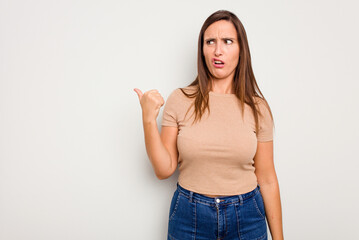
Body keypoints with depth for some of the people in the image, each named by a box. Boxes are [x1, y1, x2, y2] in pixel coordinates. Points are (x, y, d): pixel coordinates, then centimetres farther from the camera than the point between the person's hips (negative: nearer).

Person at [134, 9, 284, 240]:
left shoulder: (257, 108, -5)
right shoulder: (180, 100, -7)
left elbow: (267, 179, 0)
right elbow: (164, 169, -7)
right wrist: (149, 118, -18)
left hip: (246, 217, 1)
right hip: (189, 215, 0)